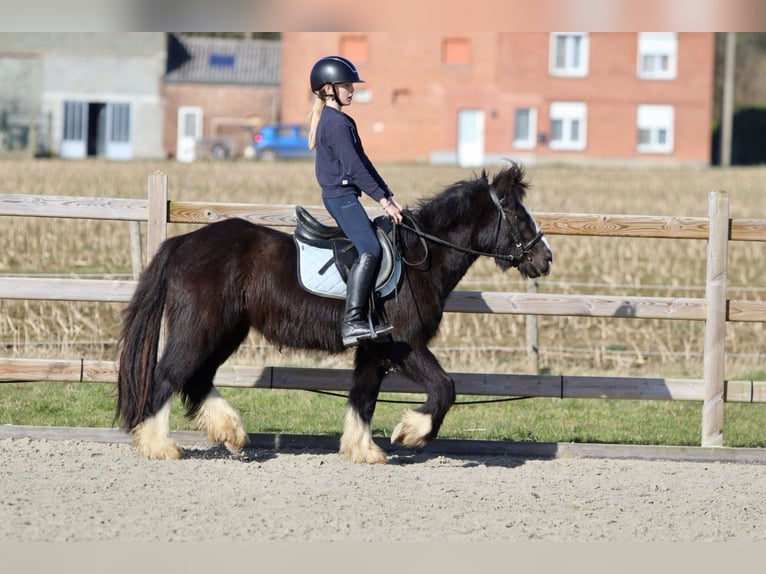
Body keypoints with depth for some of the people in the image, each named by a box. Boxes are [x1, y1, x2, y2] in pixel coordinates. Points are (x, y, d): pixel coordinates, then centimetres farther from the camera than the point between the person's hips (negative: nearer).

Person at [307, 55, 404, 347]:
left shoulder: (339, 120, 19)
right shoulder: (337, 123, -14)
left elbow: (363, 162, 19)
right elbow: (354, 167, -18)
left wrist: (388, 196, 14)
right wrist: (383, 200, -15)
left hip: (339, 195, 11)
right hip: (341, 194, -11)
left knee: (367, 251, 9)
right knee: (370, 250, -18)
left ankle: (361, 318, 7)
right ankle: (352, 321, -24)